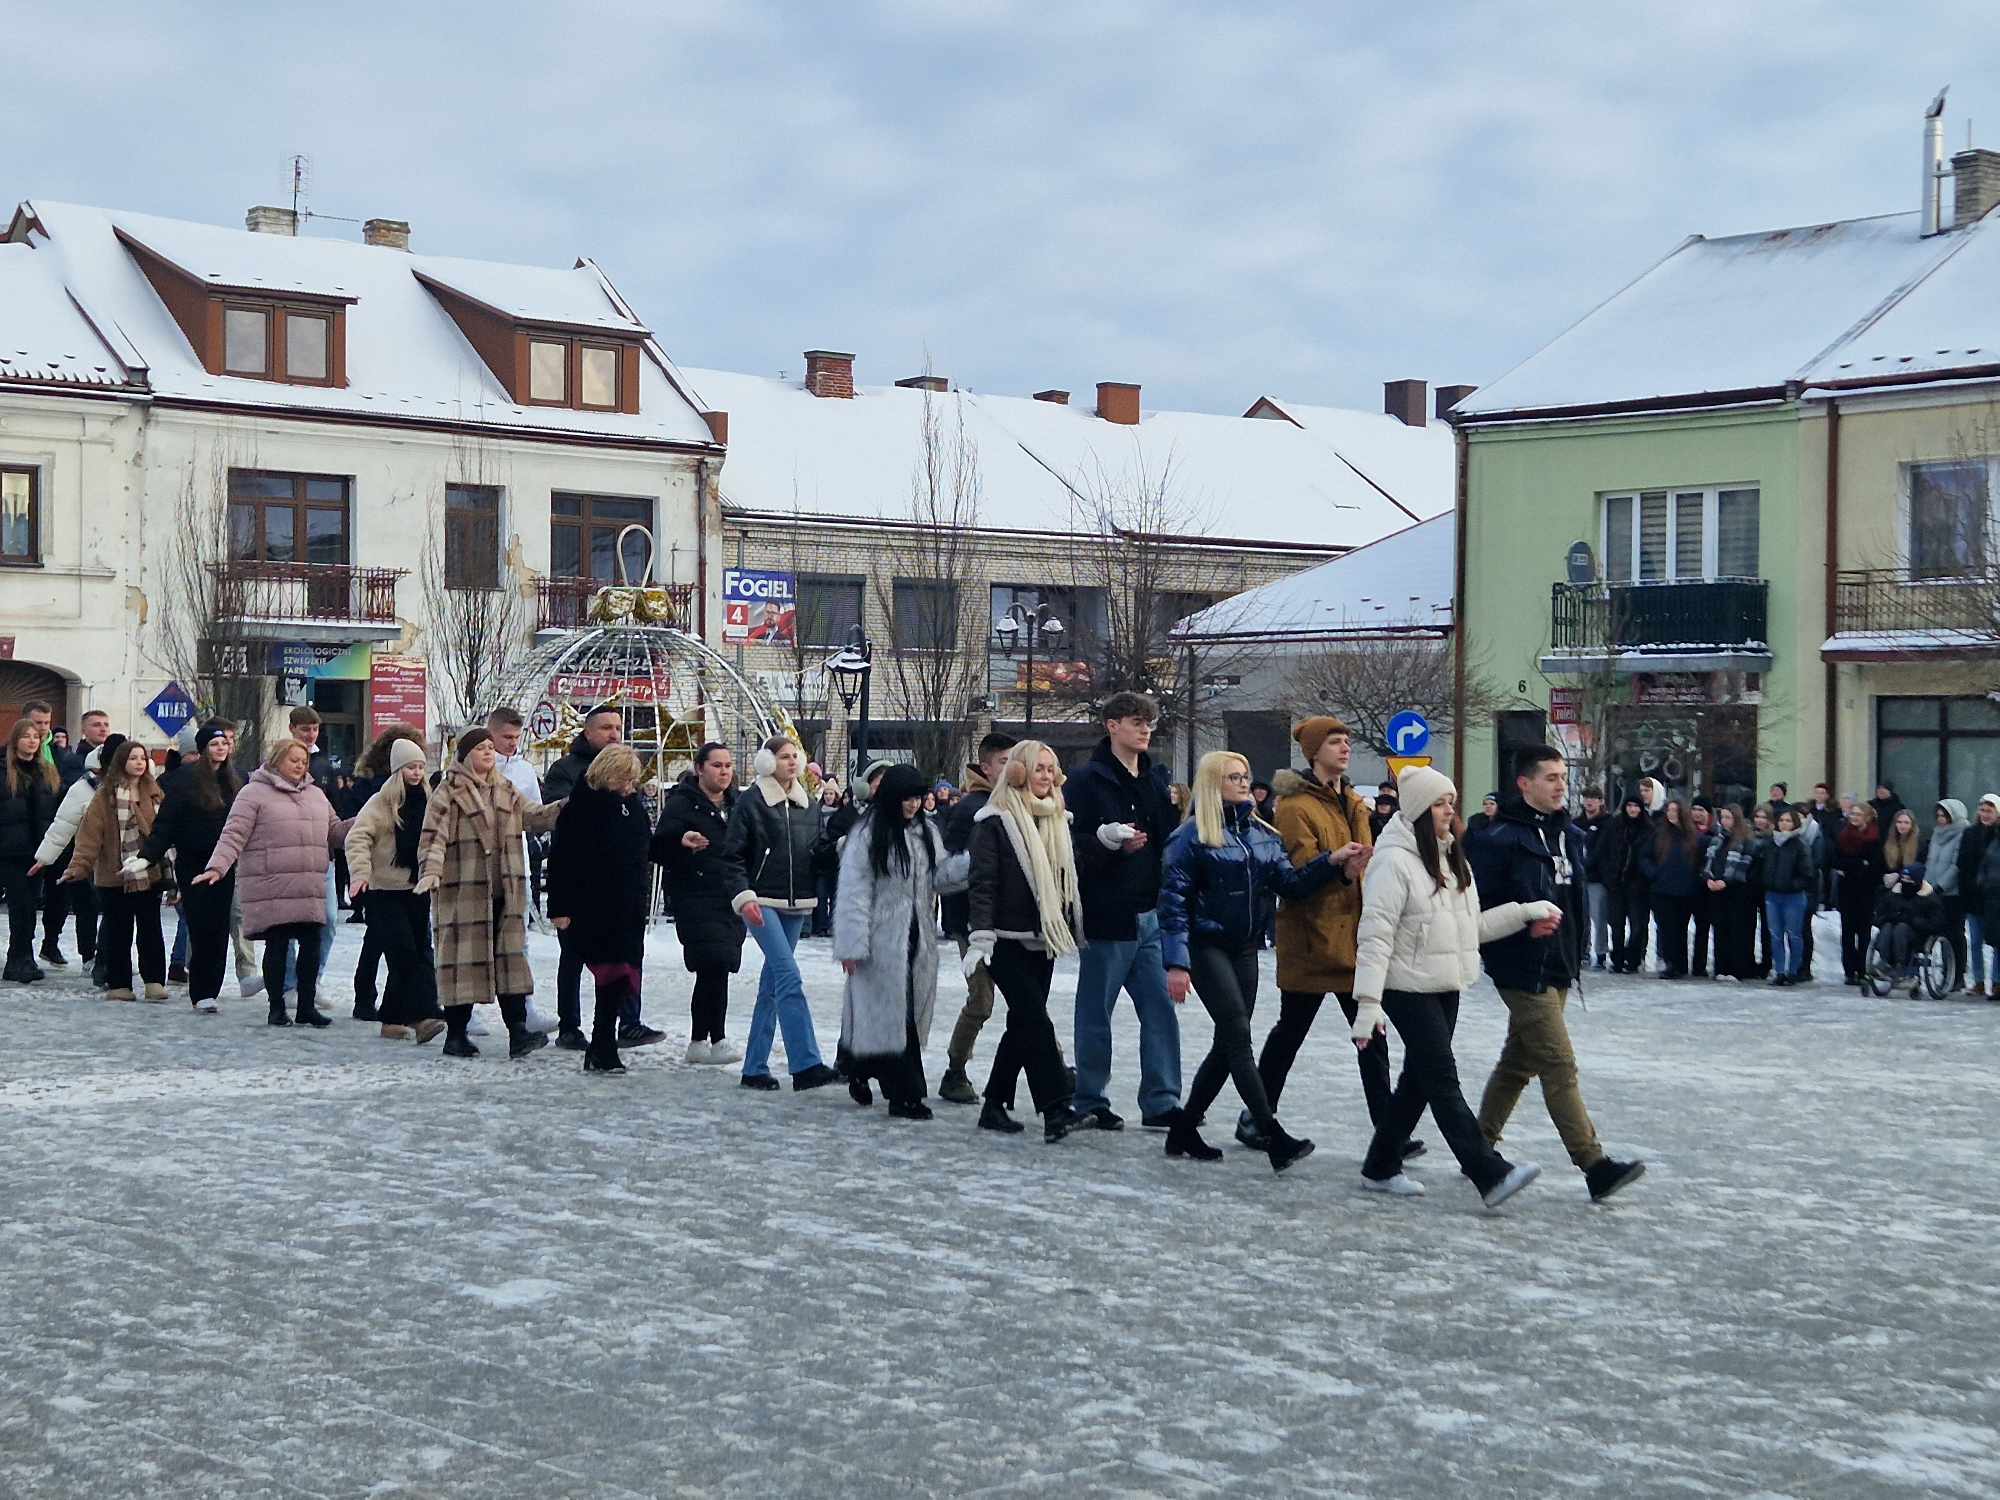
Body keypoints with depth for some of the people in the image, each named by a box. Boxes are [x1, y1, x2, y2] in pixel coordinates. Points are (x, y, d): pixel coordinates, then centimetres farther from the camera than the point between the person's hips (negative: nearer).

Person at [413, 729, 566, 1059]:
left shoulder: (505, 791, 16)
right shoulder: (448, 793, -5)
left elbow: (532, 818, 23)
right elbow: (434, 836, -13)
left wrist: (568, 807, 12)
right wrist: (430, 871, -27)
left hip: (504, 892, 6)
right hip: (463, 892, -6)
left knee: (510, 957, 2)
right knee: (464, 958, 0)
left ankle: (517, 1032, 1)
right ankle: (456, 1034, 10)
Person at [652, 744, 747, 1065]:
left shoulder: (735, 805, 16)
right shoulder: (682, 804, -6)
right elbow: (658, 850, -13)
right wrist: (681, 842, -32)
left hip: (731, 898, 7)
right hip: (697, 898, -7)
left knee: (711, 973, 8)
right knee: (715, 966, -16)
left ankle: (698, 1042, 15)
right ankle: (716, 1041, -11)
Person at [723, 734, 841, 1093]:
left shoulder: (807, 804, 13)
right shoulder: (751, 801, -4)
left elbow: (820, 854, 19)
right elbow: (733, 855, -5)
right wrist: (743, 896, -15)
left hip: (796, 905, 6)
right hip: (762, 902, -6)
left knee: (772, 983, 9)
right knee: (789, 978, -17)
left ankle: (755, 1068, 14)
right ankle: (805, 1065, -23)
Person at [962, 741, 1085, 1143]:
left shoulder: (1058, 820, 12)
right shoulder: (995, 821, -8)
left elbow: (1068, 880, 19)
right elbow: (982, 883, -14)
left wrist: (1076, 929, 17)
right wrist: (979, 939, -22)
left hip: (1043, 940, 7)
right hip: (1007, 940, -7)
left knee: (1023, 1022, 10)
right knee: (1036, 1019, -15)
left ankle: (994, 1106, 19)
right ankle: (1055, 1110, -18)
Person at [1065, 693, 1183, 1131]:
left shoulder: (1156, 778, 14)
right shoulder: (1086, 780, -7)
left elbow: (1170, 840, 19)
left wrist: (1176, 809, 0)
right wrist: (1107, 839, -27)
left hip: (1150, 915, 6)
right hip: (1106, 915, -6)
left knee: (1160, 1009, 4)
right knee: (1095, 1013, 4)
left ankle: (1161, 1102, 10)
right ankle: (1090, 1103, 14)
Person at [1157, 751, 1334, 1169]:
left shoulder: (1262, 835, 11)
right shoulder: (1193, 835, -8)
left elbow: (1290, 883, 4)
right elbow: (1173, 900, -11)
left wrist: (1330, 861, -12)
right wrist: (1177, 963, -17)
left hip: (1244, 948, 7)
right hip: (1207, 947, -7)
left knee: (1228, 1044, 9)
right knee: (1238, 1037, -11)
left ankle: (1183, 1130, 20)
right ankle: (1274, 1136, -14)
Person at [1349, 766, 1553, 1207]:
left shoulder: (1452, 858, 13)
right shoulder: (1395, 861, -15)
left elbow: (1472, 925, 16)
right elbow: (1375, 935, -18)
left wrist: (1525, 913, 5)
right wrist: (1368, 1003, -23)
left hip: (1445, 988, 9)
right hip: (1409, 988, -9)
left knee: (1420, 1079, 13)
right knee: (1443, 1080, -9)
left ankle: (1381, 1167, 24)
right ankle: (1491, 1176, -12)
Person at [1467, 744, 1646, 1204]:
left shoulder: (1569, 834, 11)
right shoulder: (1499, 839, -14)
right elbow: (1479, 908, -14)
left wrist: (1573, 955, 16)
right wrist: (1525, 925, -20)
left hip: (1557, 969, 9)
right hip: (1523, 972, -9)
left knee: (1519, 1063, 16)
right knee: (1560, 1067, -10)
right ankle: (1595, 1166, -11)